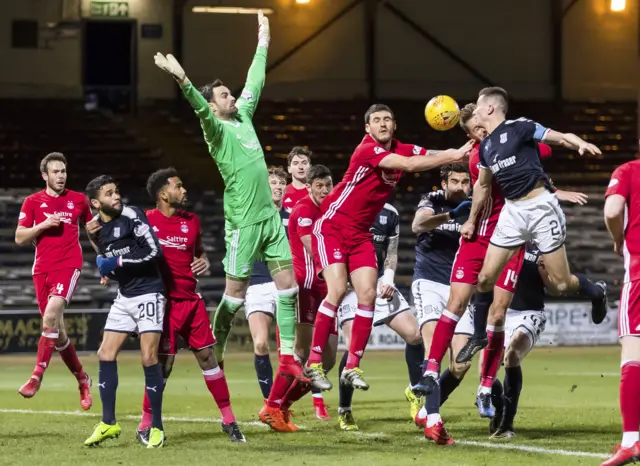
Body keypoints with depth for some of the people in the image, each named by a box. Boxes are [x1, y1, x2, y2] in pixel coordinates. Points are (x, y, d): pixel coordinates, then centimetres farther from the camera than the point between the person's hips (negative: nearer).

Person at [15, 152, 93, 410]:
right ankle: (82, 379, 24)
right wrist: (42, 226, -11)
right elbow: (19, 238, 4)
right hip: (42, 269, 3)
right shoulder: (32, 202, 6)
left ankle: (37, 377, -24)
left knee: (51, 317, -25)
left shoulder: (78, 200, 6)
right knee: (57, 330, 6)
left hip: (68, 266, -3)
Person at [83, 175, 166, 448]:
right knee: (106, 355, 2)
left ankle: (156, 428, -2)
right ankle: (108, 423, 11)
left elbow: (155, 252, -19)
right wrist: (106, 268, -1)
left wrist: (118, 262, -18)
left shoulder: (132, 216, -13)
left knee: (149, 358, -10)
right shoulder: (96, 228, 6)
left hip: (148, 294, -7)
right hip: (124, 297, 7)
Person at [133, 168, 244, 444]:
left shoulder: (191, 221, 9)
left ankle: (228, 420, 13)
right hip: (164, 302, -5)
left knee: (207, 356, 5)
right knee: (163, 363, -6)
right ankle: (145, 426, 7)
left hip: (191, 299, 5)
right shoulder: (146, 220, -4)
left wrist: (204, 262, 2)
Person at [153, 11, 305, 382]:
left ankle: (288, 359, 2)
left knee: (288, 283, 0)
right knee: (236, 291, -2)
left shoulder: (243, 116, 14)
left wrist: (263, 44, 33)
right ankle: (215, 356, 12)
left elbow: (255, 83, 26)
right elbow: (200, 108, -26)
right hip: (244, 221, -7)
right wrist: (182, 80, -43)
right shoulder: (217, 128, -6)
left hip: (270, 215, 7)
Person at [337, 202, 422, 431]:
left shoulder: (389, 214, 6)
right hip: (351, 286, -5)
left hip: (380, 284, 5)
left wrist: (388, 279, -3)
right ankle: (344, 410, -2)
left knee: (414, 334, -5)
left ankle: (415, 391, 19)